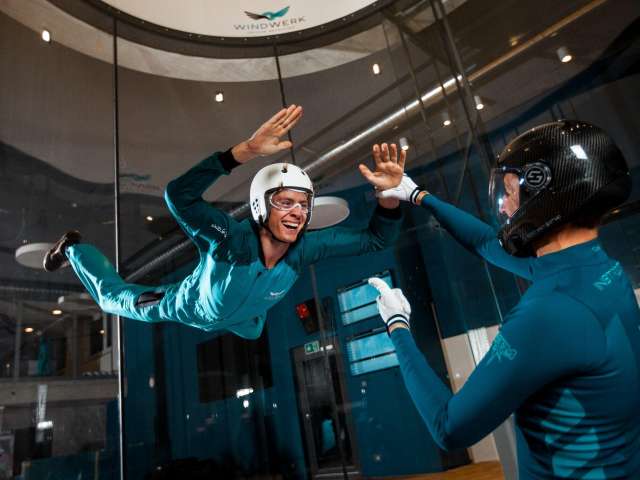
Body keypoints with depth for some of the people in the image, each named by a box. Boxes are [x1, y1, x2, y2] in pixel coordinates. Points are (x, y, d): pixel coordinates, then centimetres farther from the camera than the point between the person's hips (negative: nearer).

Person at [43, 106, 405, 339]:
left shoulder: (306, 248, -35)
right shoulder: (231, 238, -47)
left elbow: (376, 239, -30)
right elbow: (178, 194, -63)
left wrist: (390, 193, -49)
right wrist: (247, 150, -73)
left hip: (240, 318, 5)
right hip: (189, 305, -4)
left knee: (252, 331, 40)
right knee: (114, 298, 20)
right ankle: (74, 249, 45)